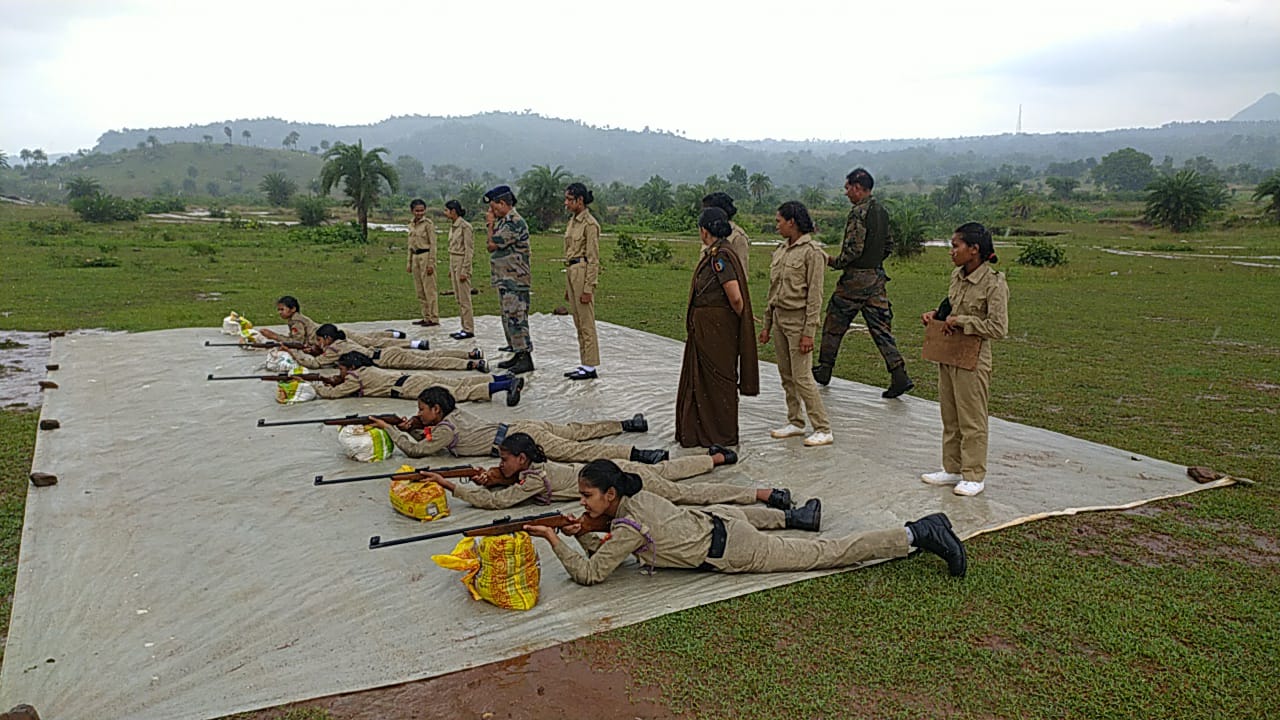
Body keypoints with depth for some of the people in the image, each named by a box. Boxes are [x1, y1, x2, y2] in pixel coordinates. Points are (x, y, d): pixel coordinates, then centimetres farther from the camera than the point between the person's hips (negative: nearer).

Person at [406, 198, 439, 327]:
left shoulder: (428, 223, -9)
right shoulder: (411, 224, 13)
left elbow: (433, 244, -11)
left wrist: (431, 263, -16)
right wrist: (409, 262, 17)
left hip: (426, 256, -8)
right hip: (415, 257, 8)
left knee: (429, 289, -6)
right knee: (420, 290, 10)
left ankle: (434, 318, -2)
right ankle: (426, 317, 17)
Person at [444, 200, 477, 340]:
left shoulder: (465, 226, -15)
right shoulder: (453, 226, 13)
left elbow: (469, 250, -17)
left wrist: (464, 270, -19)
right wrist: (450, 269, 18)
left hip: (462, 262, -9)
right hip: (453, 262, 9)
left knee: (464, 298, -5)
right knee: (459, 298, 11)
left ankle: (469, 330, 0)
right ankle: (464, 328, 17)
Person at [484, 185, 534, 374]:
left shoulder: (515, 222, -17)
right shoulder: (503, 220, 16)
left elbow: (493, 245, -15)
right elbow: (493, 246, 16)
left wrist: (491, 224, -3)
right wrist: (490, 224, 9)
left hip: (515, 279, -10)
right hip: (504, 279, 11)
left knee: (516, 317, -10)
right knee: (508, 318, 14)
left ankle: (526, 358, -8)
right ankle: (518, 354, 22)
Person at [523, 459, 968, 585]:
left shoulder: (627, 528, -19)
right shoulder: (635, 497, 5)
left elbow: (590, 573, -17)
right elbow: (607, 548, 18)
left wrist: (555, 541, -15)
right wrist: (580, 536, 2)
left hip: (733, 553, -8)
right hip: (716, 524, 8)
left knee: (828, 553, -1)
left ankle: (918, 534, 3)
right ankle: (794, 516, 44)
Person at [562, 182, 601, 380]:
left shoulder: (590, 224, -13)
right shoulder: (572, 221, 14)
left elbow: (593, 259, -15)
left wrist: (588, 288, -19)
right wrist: (567, 287, 20)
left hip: (583, 272, -9)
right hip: (571, 272, 9)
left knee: (586, 323, -4)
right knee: (579, 323, 12)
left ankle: (590, 367, 2)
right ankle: (585, 363, 19)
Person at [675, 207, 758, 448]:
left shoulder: (719, 256, -20)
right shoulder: (714, 254, 10)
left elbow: (735, 297, -23)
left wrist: (741, 317, -7)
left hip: (716, 327, -10)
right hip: (704, 328, 10)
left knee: (718, 379, 2)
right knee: (699, 378, 17)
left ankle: (722, 436, 15)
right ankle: (698, 431, 28)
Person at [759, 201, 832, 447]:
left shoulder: (812, 252, -12)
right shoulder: (781, 250, 12)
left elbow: (815, 296, -14)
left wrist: (809, 332, -18)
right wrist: (767, 324, 15)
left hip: (798, 320, -8)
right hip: (779, 318, 8)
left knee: (802, 377, -8)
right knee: (786, 376, 12)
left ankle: (823, 430, -1)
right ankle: (795, 422, 23)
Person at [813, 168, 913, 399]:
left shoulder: (859, 213, -15)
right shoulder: (882, 211, 11)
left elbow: (854, 248, -22)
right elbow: (889, 246, 18)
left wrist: (835, 262, -7)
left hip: (856, 277, -8)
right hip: (877, 277, 8)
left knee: (834, 325, 9)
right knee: (881, 327, 5)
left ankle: (823, 370, 21)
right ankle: (899, 375, -4)